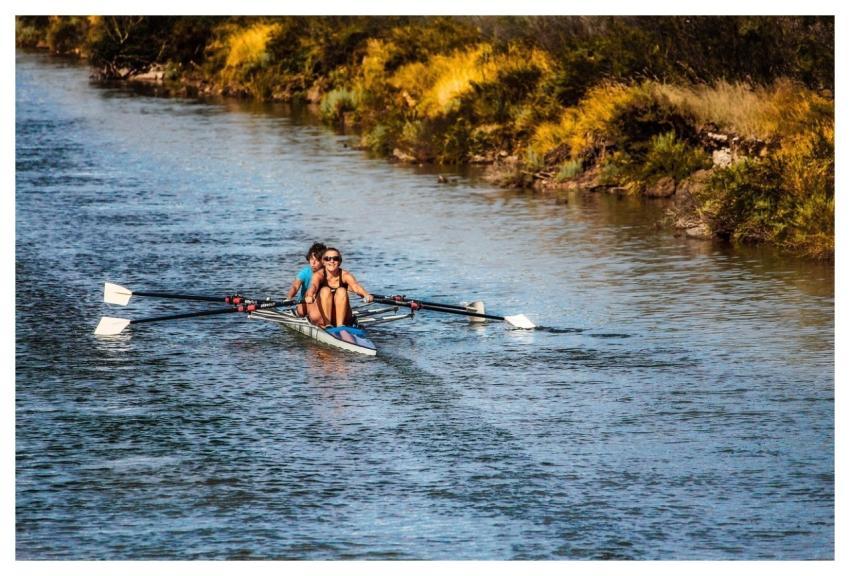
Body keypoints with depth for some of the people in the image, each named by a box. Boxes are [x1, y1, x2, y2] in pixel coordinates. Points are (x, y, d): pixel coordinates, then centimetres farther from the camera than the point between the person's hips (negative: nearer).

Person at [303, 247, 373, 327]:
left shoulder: (345, 275, -5)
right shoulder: (319, 275, -9)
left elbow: (356, 286, -25)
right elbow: (313, 286, -31)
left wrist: (366, 295, -48)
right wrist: (309, 296, -55)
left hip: (340, 317, 1)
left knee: (341, 291, -22)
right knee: (325, 290, -24)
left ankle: (340, 325, -32)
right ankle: (327, 324, -33)